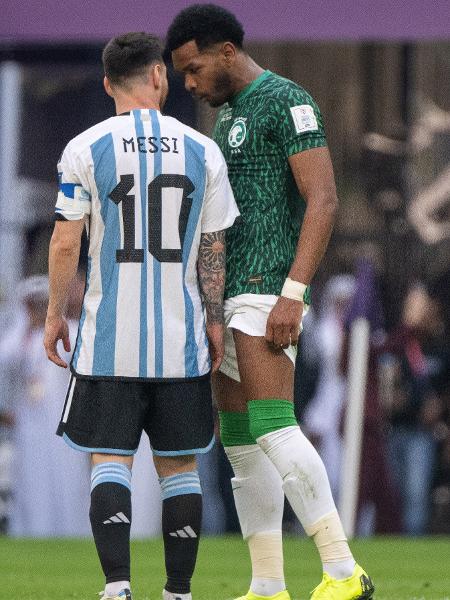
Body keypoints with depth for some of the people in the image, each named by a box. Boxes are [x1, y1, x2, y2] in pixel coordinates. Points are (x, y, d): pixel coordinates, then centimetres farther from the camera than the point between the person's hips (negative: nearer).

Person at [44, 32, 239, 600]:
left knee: (110, 460, 1)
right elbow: (213, 249, 5)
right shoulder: (202, 151, 2)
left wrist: (55, 314, 6)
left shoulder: (86, 149, -4)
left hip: (109, 340, -2)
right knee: (179, 465, 9)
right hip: (181, 340, 2)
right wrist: (214, 321, 14)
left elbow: (65, 241, -6)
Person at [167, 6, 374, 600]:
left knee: (271, 428, -20)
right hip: (231, 298, 10)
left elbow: (323, 200, -17)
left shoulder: (287, 101, -8)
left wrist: (292, 294, -23)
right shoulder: (229, 116, 21)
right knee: (239, 442, 7)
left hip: (267, 291, -10)